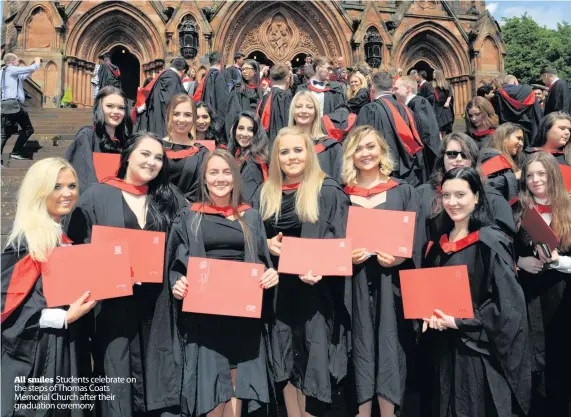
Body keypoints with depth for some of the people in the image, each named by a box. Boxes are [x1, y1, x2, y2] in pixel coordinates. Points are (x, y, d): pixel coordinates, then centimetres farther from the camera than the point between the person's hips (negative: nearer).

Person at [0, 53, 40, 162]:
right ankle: (15, 152, -2)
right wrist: (37, 62, 11)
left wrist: (34, 65, 28)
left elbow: (23, 76, 33)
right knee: (28, 129, 0)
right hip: (13, 104, -9)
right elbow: (31, 69, -9)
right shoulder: (11, 69, -4)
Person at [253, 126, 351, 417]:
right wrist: (267, 243, -9)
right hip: (279, 288, 5)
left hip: (315, 289, -4)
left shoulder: (329, 192, -5)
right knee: (285, 360, 12)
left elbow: (340, 242, -9)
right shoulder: (266, 194, 9)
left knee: (311, 360, 3)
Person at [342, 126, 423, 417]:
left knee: (389, 344, 3)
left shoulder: (404, 192, 8)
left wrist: (399, 258, -16)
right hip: (355, 280, 0)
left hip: (391, 280, 0)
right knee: (361, 344, 4)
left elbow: (416, 239, 2)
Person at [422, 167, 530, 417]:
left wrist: (460, 322, -19)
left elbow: (507, 304, -16)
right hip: (444, 349, 7)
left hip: (479, 352, -6)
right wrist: (431, 314, -4)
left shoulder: (490, 242, -14)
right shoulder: (440, 243, 7)